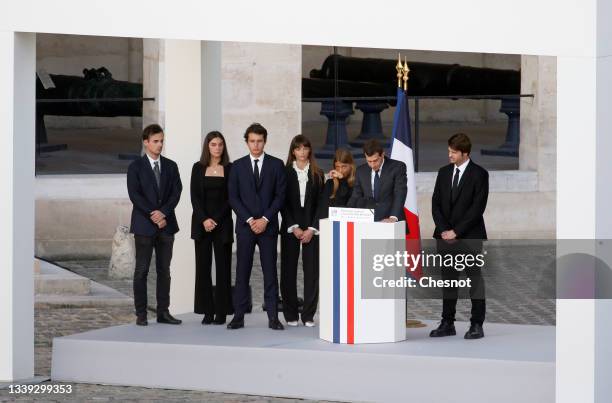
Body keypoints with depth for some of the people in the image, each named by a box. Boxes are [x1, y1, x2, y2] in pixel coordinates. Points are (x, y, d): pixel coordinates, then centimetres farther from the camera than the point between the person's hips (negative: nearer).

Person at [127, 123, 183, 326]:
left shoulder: (171, 166, 10)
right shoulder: (136, 167, 0)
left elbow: (176, 193, 1)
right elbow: (134, 195, -8)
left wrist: (163, 212, -13)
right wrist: (153, 215, -15)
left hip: (166, 224, 4)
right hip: (144, 225, -4)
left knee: (164, 270, 5)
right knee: (141, 270, -2)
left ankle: (163, 312, 9)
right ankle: (141, 314, 0)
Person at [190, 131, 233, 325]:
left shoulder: (229, 169, 4)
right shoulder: (198, 168, 6)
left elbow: (230, 198, -1)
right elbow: (195, 197, 2)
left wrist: (216, 220, -9)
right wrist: (204, 220, -10)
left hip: (223, 222, -1)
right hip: (201, 222, 1)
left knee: (223, 266, -2)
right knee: (203, 266, 0)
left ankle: (221, 311, 2)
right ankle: (207, 311, 3)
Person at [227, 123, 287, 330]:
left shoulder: (276, 165, 5)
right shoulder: (238, 166, 7)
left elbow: (280, 195, 1)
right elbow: (233, 197, 2)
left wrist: (265, 219, -9)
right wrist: (249, 220, -8)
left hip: (268, 226, -1)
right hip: (244, 226, 1)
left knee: (270, 272, 0)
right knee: (242, 272, 0)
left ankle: (273, 317, 1)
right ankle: (238, 316, 3)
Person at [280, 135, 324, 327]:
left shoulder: (317, 175, 7)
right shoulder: (286, 173, 3)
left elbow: (320, 203, 4)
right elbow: (283, 203, 0)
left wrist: (312, 229, -6)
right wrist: (294, 228, -8)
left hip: (311, 229, 1)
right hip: (290, 228, -1)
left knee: (312, 270, -3)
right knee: (288, 270, 0)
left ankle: (308, 315, 2)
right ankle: (290, 315, 7)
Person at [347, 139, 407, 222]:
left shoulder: (398, 167, -2)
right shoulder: (361, 171, 10)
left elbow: (400, 195, -10)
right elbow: (356, 197, 14)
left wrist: (393, 217, -24)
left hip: (389, 221, -4)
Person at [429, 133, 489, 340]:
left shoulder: (479, 174, -5)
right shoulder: (444, 172, 11)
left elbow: (477, 207, -12)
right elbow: (436, 204, 9)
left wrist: (456, 231, -14)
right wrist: (443, 230, -5)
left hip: (470, 237, -5)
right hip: (446, 237, 5)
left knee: (475, 280, -2)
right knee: (448, 280, 6)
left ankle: (477, 325, 1)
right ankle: (447, 324, 11)